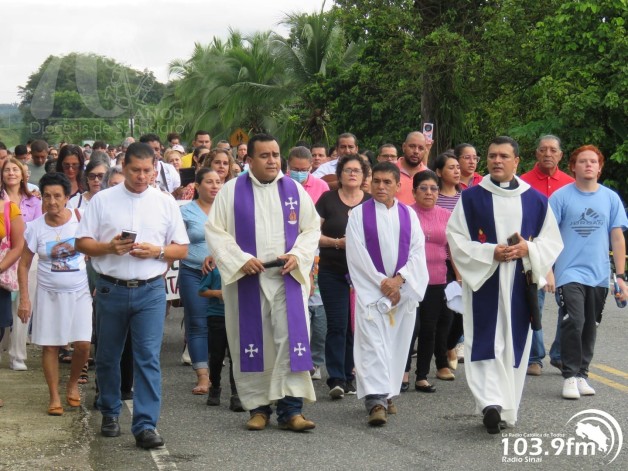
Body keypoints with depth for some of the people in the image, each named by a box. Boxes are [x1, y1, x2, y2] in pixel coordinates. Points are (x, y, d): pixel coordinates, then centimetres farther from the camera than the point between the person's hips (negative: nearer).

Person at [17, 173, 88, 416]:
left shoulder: (80, 220, -7)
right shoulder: (35, 227, -4)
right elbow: (24, 265, 2)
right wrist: (24, 299, -4)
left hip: (79, 293, -1)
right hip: (49, 294, 1)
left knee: (83, 344, -7)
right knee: (50, 346, 2)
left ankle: (73, 383, 20)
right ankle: (54, 397, 13)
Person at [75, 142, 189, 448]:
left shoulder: (166, 203, 7)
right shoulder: (102, 200, 5)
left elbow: (182, 249, 8)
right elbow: (82, 243, 3)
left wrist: (156, 251, -11)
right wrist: (109, 247, -14)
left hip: (150, 290, -1)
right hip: (111, 289, 1)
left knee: (148, 358, -8)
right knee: (107, 356, 11)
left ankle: (145, 425, -7)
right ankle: (109, 413, 30)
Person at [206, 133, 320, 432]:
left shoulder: (294, 190, 8)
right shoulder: (231, 191, 2)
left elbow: (312, 228, 11)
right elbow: (214, 230, 0)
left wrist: (297, 255, -7)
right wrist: (240, 259, -12)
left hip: (287, 277, 1)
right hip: (247, 279, -1)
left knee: (291, 340, -7)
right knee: (252, 341, 3)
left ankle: (290, 409, -6)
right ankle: (258, 407, 12)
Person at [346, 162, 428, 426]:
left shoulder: (408, 215, 9)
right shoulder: (359, 214, 1)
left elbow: (418, 252, 3)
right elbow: (356, 255, -5)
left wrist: (399, 279, -11)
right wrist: (382, 283, -11)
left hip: (403, 290, 3)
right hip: (370, 290, -3)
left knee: (397, 342, 5)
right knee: (372, 343, -12)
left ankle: (387, 394, 17)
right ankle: (376, 400, -18)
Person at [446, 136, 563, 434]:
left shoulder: (536, 201, 6)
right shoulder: (471, 198, 1)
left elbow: (552, 242, 8)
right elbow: (456, 239, -2)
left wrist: (528, 249, -13)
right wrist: (490, 253, -15)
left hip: (520, 287, 2)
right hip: (483, 283, -2)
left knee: (514, 345, 5)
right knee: (487, 343, -10)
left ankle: (505, 409, 14)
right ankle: (491, 403, -16)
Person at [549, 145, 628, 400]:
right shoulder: (561, 196, -2)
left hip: (599, 276, 4)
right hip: (569, 273, -3)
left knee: (590, 328, 10)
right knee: (573, 323, -16)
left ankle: (582, 374, 22)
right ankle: (570, 376, -6)